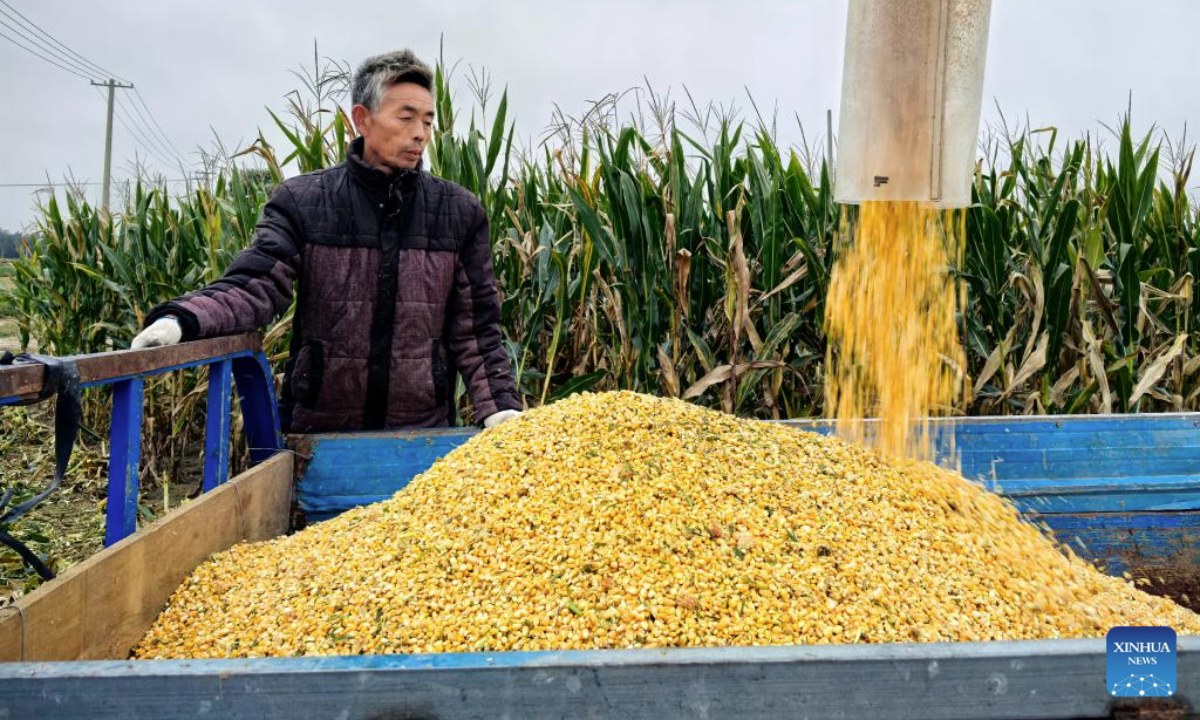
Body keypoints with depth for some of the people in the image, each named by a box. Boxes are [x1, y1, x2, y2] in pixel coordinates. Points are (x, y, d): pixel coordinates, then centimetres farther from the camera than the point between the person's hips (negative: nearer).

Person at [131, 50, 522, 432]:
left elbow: (475, 329, 2)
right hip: (319, 431, 0)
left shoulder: (460, 212, 2)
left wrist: (500, 405, -10)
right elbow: (256, 284, -9)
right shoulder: (302, 201, -1)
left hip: (424, 434, 1)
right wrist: (181, 319, -28)